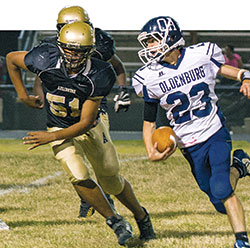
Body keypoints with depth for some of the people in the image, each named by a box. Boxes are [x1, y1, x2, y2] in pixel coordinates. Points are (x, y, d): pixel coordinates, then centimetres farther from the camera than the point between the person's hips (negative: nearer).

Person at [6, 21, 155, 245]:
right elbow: (11, 59, -6)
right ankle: (115, 220, -2)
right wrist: (23, 96, -5)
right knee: (79, 177, -20)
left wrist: (50, 137, -27)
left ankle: (141, 215, 35)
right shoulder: (46, 61, -27)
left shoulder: (98, 77, -29)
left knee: (111, 180, 7)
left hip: (90, 127, 0)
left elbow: (86, 122, -24)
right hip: (59, 128, 0)